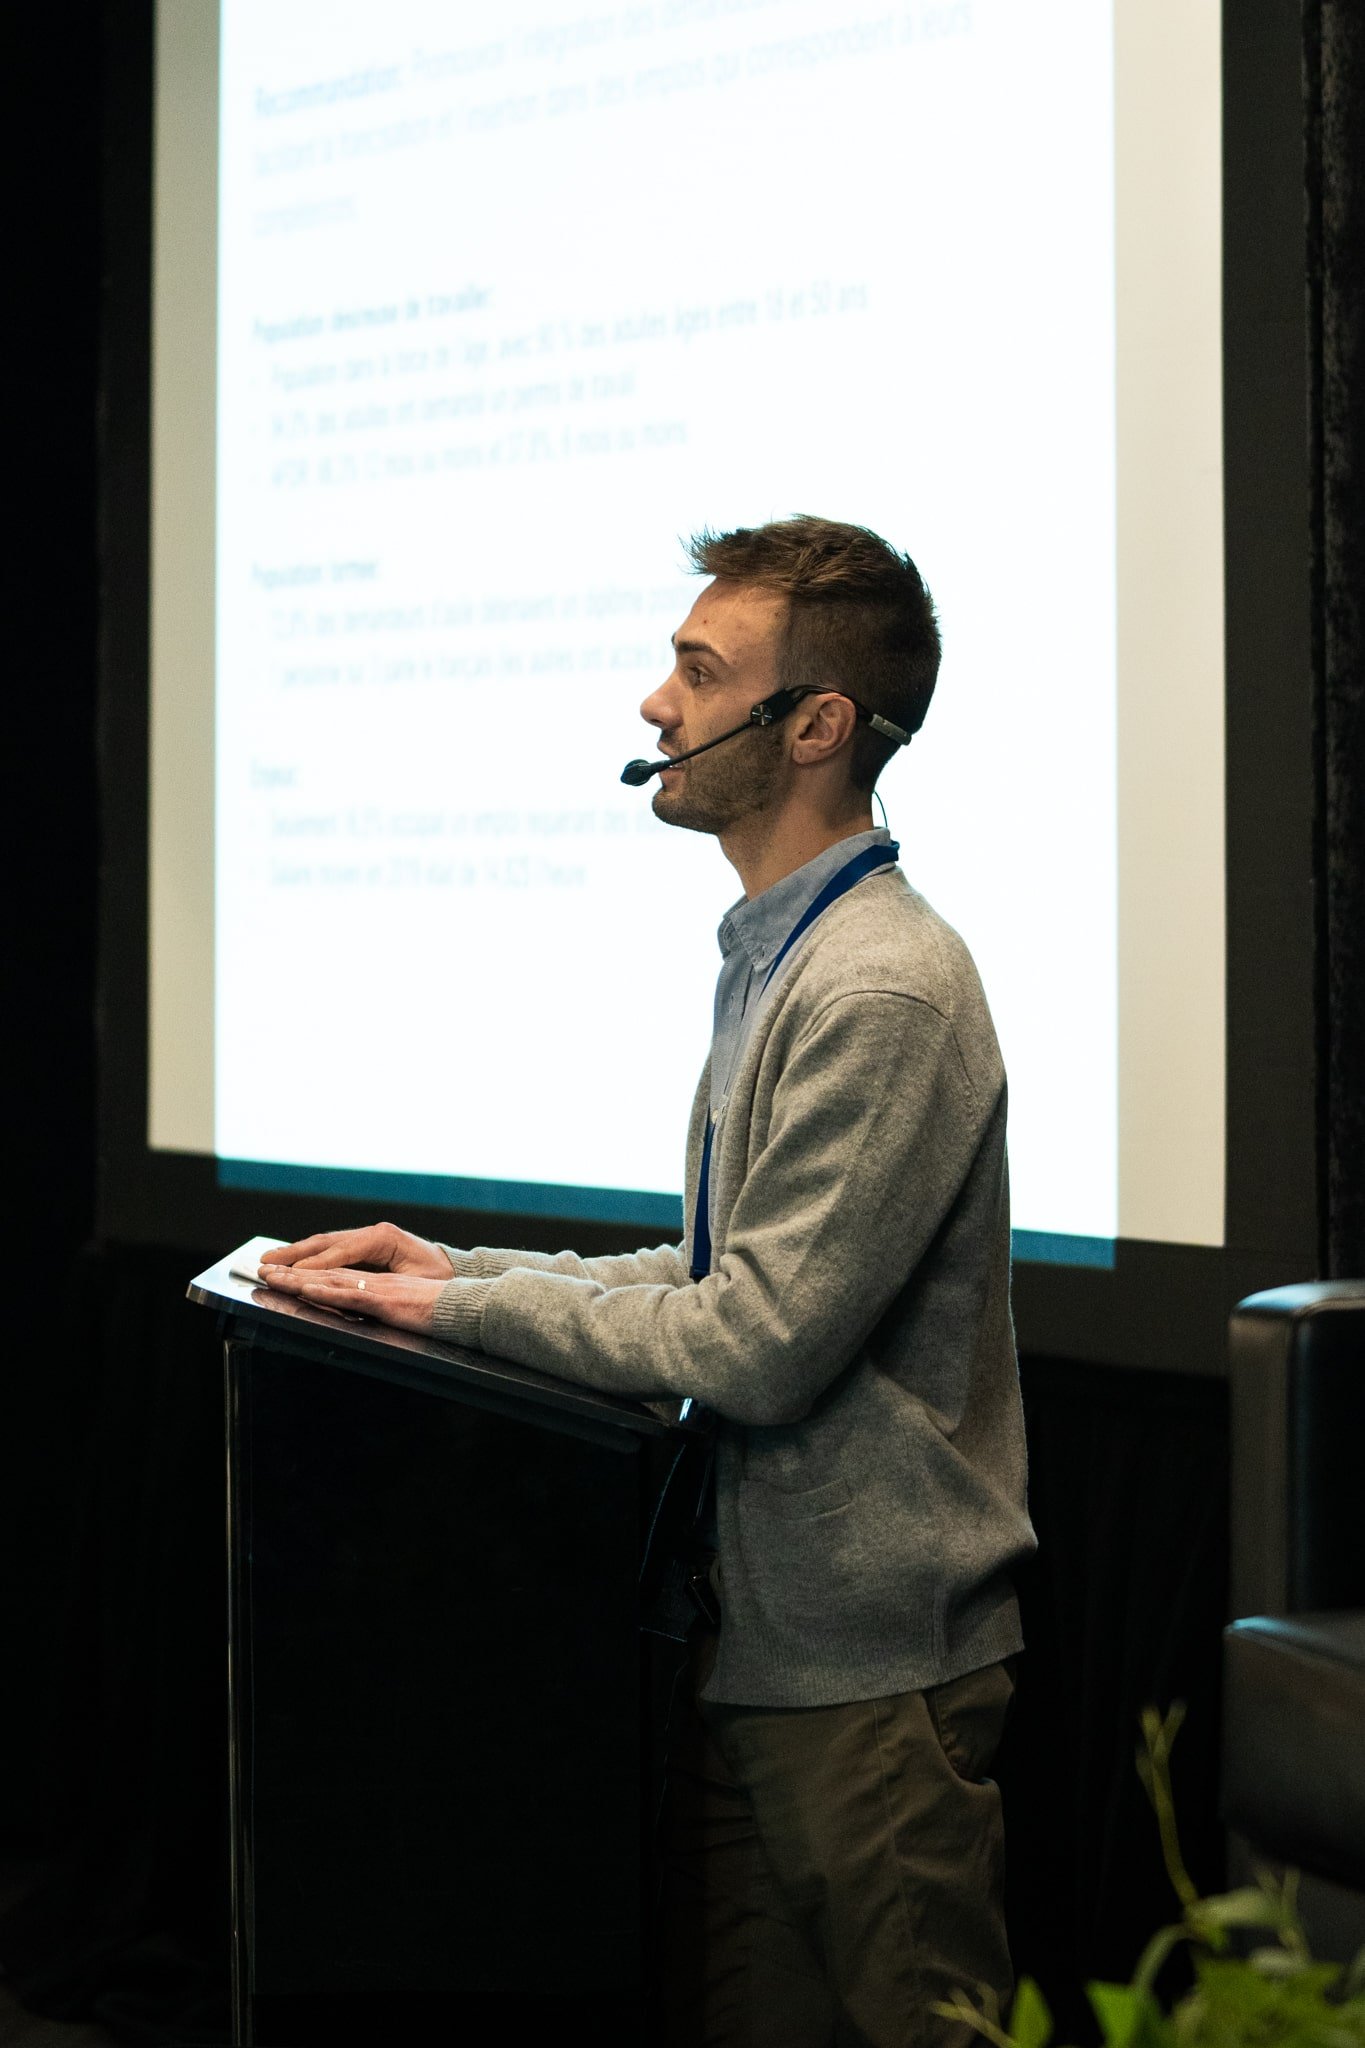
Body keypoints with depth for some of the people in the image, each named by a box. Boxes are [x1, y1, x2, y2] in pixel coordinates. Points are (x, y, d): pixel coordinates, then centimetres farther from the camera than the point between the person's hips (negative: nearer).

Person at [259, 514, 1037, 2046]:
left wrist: (464, 1304, -13)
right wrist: (463, 1268, 8)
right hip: (753, 1637, 10)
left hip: (868, 1674, -10)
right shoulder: (772, 959, 14)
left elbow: (760, 1343, -22)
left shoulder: (882, 992, -20)